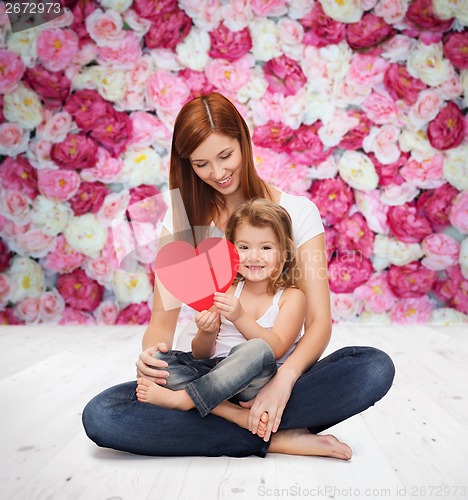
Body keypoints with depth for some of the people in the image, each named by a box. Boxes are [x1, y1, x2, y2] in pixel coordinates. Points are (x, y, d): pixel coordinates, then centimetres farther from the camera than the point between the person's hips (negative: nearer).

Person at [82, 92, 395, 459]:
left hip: (279, 376, -1)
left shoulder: (297, 211, -1)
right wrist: (151, 354, -22)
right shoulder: (182, 219, 4)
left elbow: (320, 321, -8)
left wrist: (284, 378, -27)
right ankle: (277, 439, -20)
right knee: (100, 416, -24)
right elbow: (163, 319, 2)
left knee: (375, 368, -29)